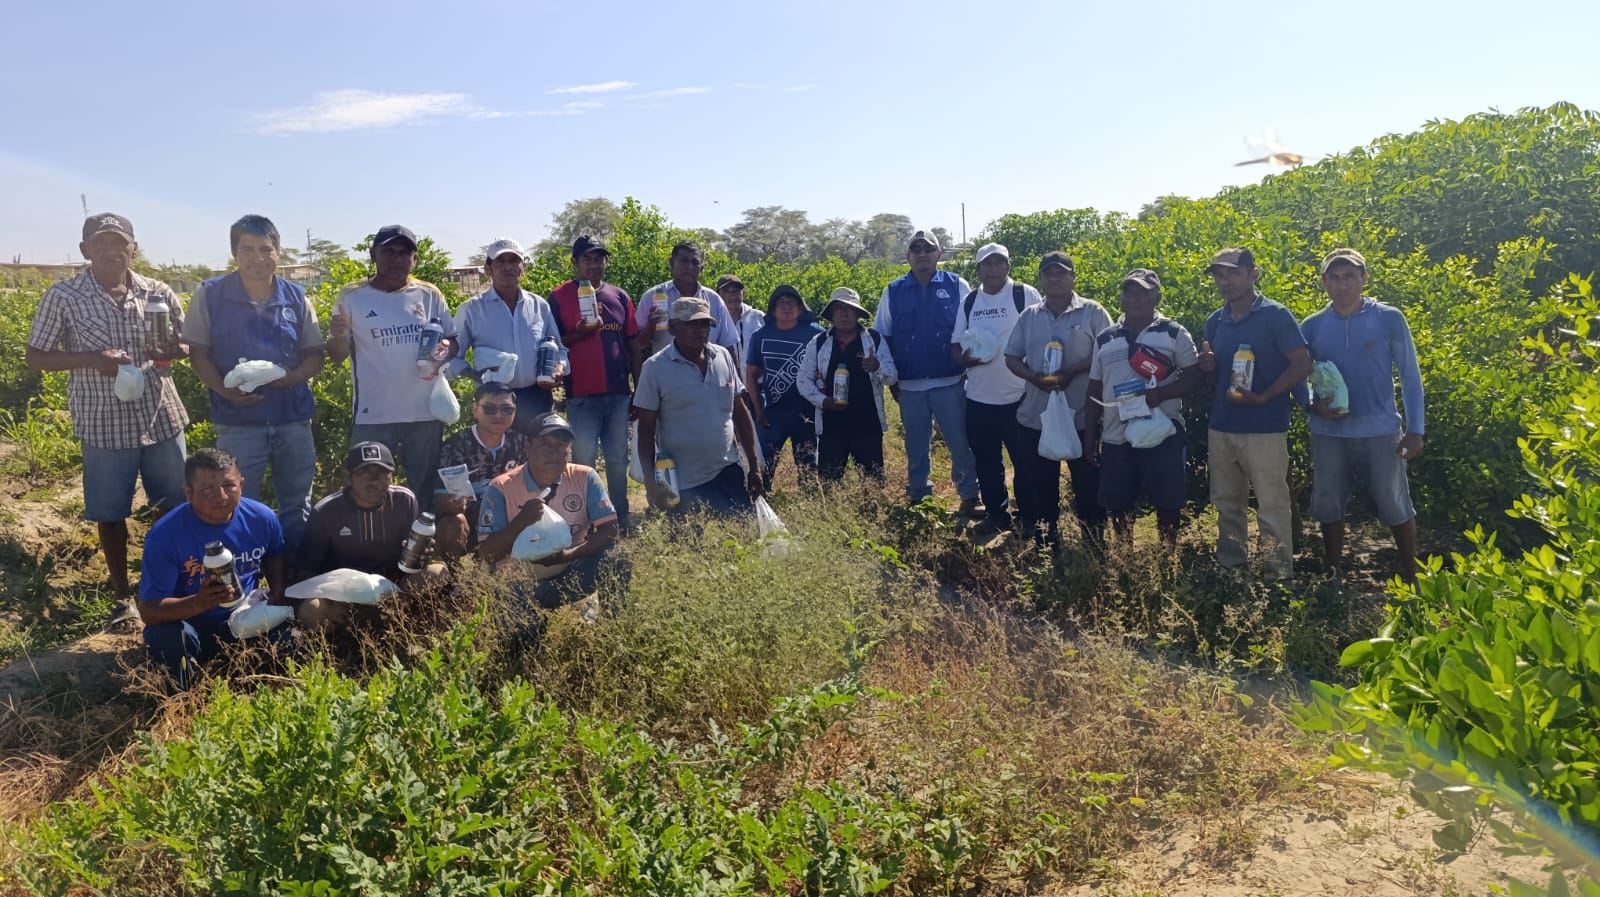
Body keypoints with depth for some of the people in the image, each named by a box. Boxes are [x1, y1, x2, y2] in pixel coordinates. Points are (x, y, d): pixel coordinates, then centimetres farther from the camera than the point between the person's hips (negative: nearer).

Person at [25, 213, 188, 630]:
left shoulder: (159, 293, 0)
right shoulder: (62, 296, -6)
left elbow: (187, 343, 11)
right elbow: (34, 356, -2)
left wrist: (171, 351, -13)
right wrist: (91, 360, -19)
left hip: (162, 418, 2)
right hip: (104, 427, -2)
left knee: (176, 507, 11)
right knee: (111, 514, 9)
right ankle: (122, 597, 25)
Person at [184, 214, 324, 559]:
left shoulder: (296, 297, 2)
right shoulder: (210, 295, -3)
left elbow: (315, 355, 6)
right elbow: (198, 354, -1)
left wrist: (292, 377, -15)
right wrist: (226, 391, -19)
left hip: (293, 418, 2)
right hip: (238, 420, -2)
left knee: (297, 507, 13)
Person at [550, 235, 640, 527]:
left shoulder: (619, 296, 10)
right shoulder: (560, 297, -1)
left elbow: (633, 344, 12)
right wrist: (580, 334, -19)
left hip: (618, 391, 4)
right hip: (582, 393, -4)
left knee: (618, 458, 11)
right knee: (584, 459, -1)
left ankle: (621, 518, 22)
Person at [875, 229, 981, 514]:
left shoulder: (957, 286, 1)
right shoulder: (894, 291, 5)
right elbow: (883, 338, 8)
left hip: (950, 383, -2)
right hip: (910, 386, 2)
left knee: (961, 443, 0)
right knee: (916, 447, 11)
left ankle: (969, 498, 9)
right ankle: (917, 499, 22)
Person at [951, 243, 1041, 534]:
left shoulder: (1026, 296, -5)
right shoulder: (969, 302, 8)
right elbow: (955, 344, 12)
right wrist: (964, 358, -10)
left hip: (1020, 397, -4)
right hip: (979, 398, 4)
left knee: (1027, 460, 5)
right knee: (986, 462, 13)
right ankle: (996, 514, 27)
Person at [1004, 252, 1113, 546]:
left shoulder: (1092, 312, -2)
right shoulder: (1029, 316, 9)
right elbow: (1012, 357, 8)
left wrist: (1071, 372, -19)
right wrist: (1034, 377, -11)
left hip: (1082, 416, -4)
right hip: (1036, 416, 4)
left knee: (1088, 485, 4)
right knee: (1039, 485, 11)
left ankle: (1094, 545, 18)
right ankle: (1046, 545, 26)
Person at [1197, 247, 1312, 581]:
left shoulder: (1276, 316, -7)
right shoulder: (1215, 322, 10)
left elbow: (1302, 364, -10)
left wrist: (1264, 397, -19)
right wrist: (1207, 365, -2)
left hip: (1265, 428, -6)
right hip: (1221, 427, 6)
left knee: (1272, 507, -2)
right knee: (1227, 503, 14)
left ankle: (1278, 577, 6)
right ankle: (1229, 567, 26)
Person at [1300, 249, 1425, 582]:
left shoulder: (1389, 319, -4)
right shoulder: (1311, 327, 1)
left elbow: (1410, 376, -1)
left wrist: (1415, 429, -5)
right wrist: (1313, 406, -11)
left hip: (1380, 430, -2)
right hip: (1329, 433, 2)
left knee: (1395, 507, 5)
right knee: (1328, 507, 11)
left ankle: (1412, 576, 22)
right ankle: (1335, 574, 27)